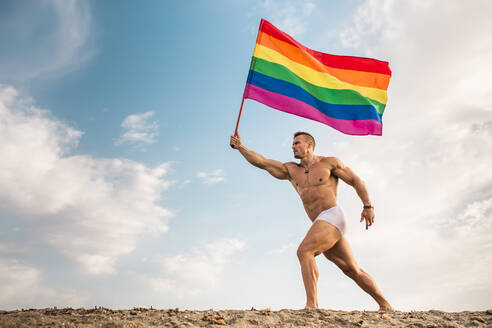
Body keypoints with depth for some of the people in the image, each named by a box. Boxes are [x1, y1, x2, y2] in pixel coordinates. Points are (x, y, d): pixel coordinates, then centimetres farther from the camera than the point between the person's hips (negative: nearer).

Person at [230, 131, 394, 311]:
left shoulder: (329, 162, 5)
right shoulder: (291, 170, 19)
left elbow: (356, 181, 7)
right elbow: (262, 162, 13)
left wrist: (367, 206, -2)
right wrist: (240, 147, 6)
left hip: (332, 216, -6)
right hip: (321, 225, 6)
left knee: (304, 251, -24)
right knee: (352, 270, 8)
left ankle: (311, 304, -27)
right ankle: (385, 305, 18)